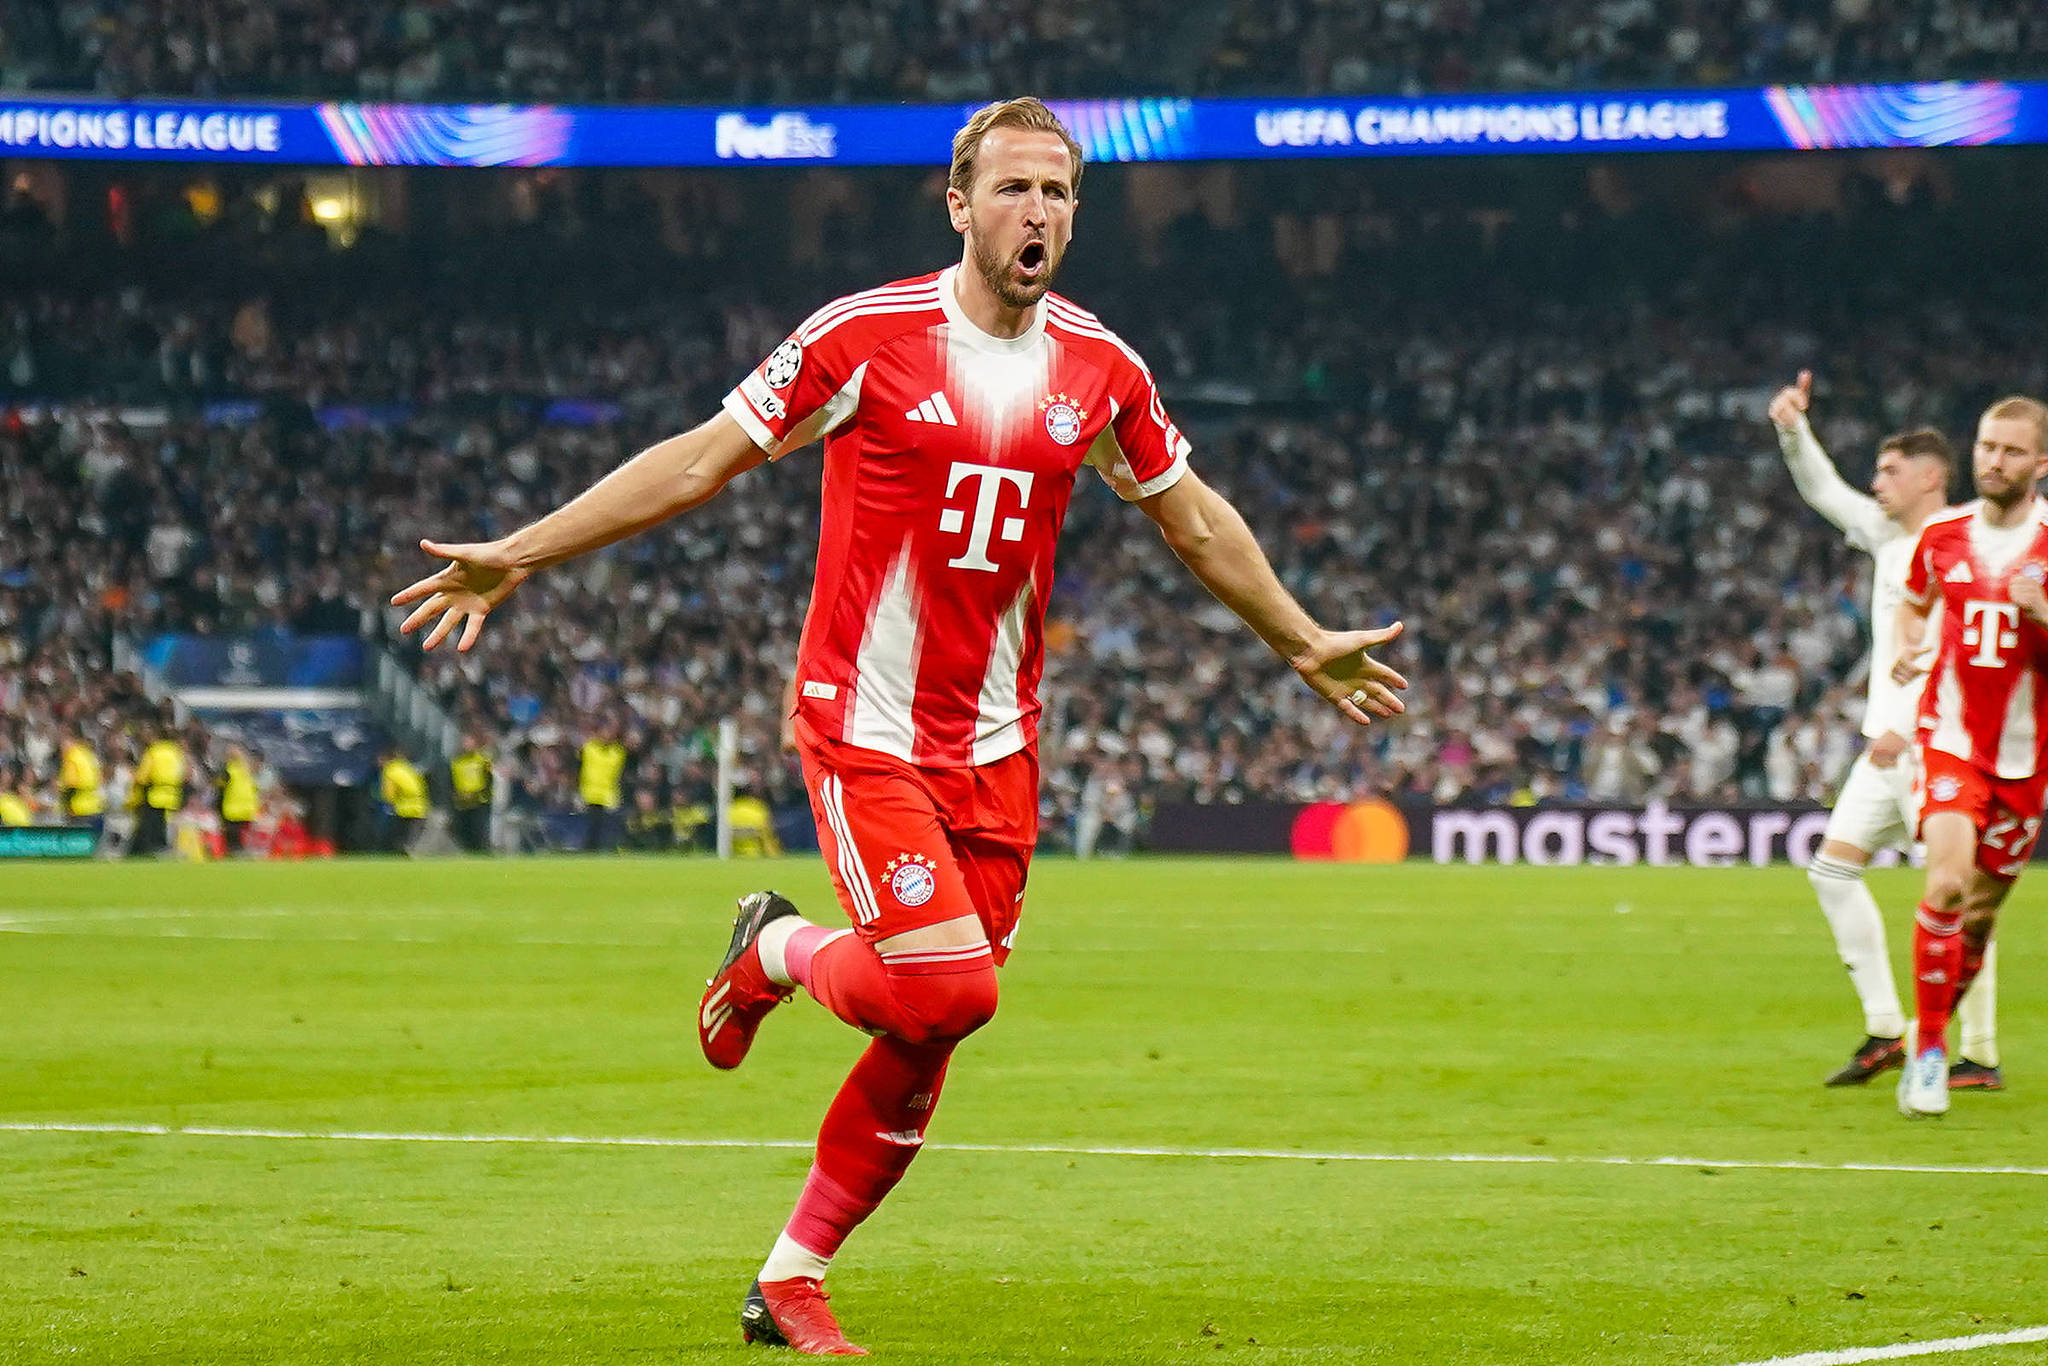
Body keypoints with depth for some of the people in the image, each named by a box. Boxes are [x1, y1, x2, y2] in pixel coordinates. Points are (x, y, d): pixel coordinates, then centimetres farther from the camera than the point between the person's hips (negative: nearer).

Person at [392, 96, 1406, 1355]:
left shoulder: (1100, 370, 4)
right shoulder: (866, 338, -9)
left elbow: (1193, 517, 20)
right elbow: (702, 461, -4)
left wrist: (1305, 644, 30)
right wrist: (517, 556, -7)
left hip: (997, 750, 5)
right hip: (866, 728, -5)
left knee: (929, 1040, 3)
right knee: (947, 992, -19)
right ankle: (777, 952, 13)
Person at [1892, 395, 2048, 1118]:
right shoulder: (1942, 535, 3)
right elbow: (1915, 602, 23)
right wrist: (1906, 646, 2)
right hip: (1950, 738, 0)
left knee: (1979, 914, 9)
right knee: (1947, 883, -21)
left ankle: (1929, 1031, 34)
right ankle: (1928, 1055, -10)